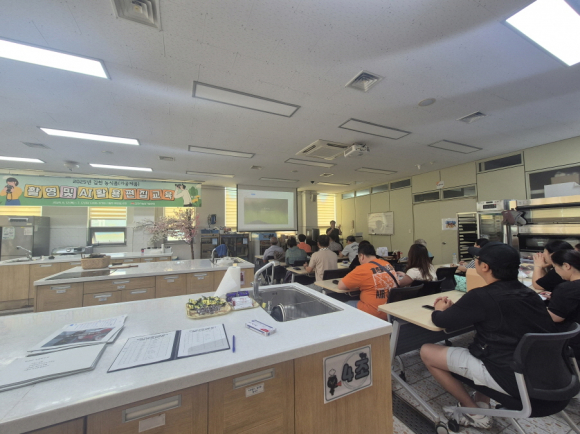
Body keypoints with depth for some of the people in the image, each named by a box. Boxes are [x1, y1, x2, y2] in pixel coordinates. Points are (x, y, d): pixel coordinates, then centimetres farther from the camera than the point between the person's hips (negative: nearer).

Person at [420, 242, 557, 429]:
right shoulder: (528, 293, 1)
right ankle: (482, 405, 28)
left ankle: (475, 413, 16)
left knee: (427, 352, 1)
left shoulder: (482, 297, -23)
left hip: (509, 377, -8)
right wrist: (455, 307, 8)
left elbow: (441, 321, -13)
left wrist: (440, 309, 9)